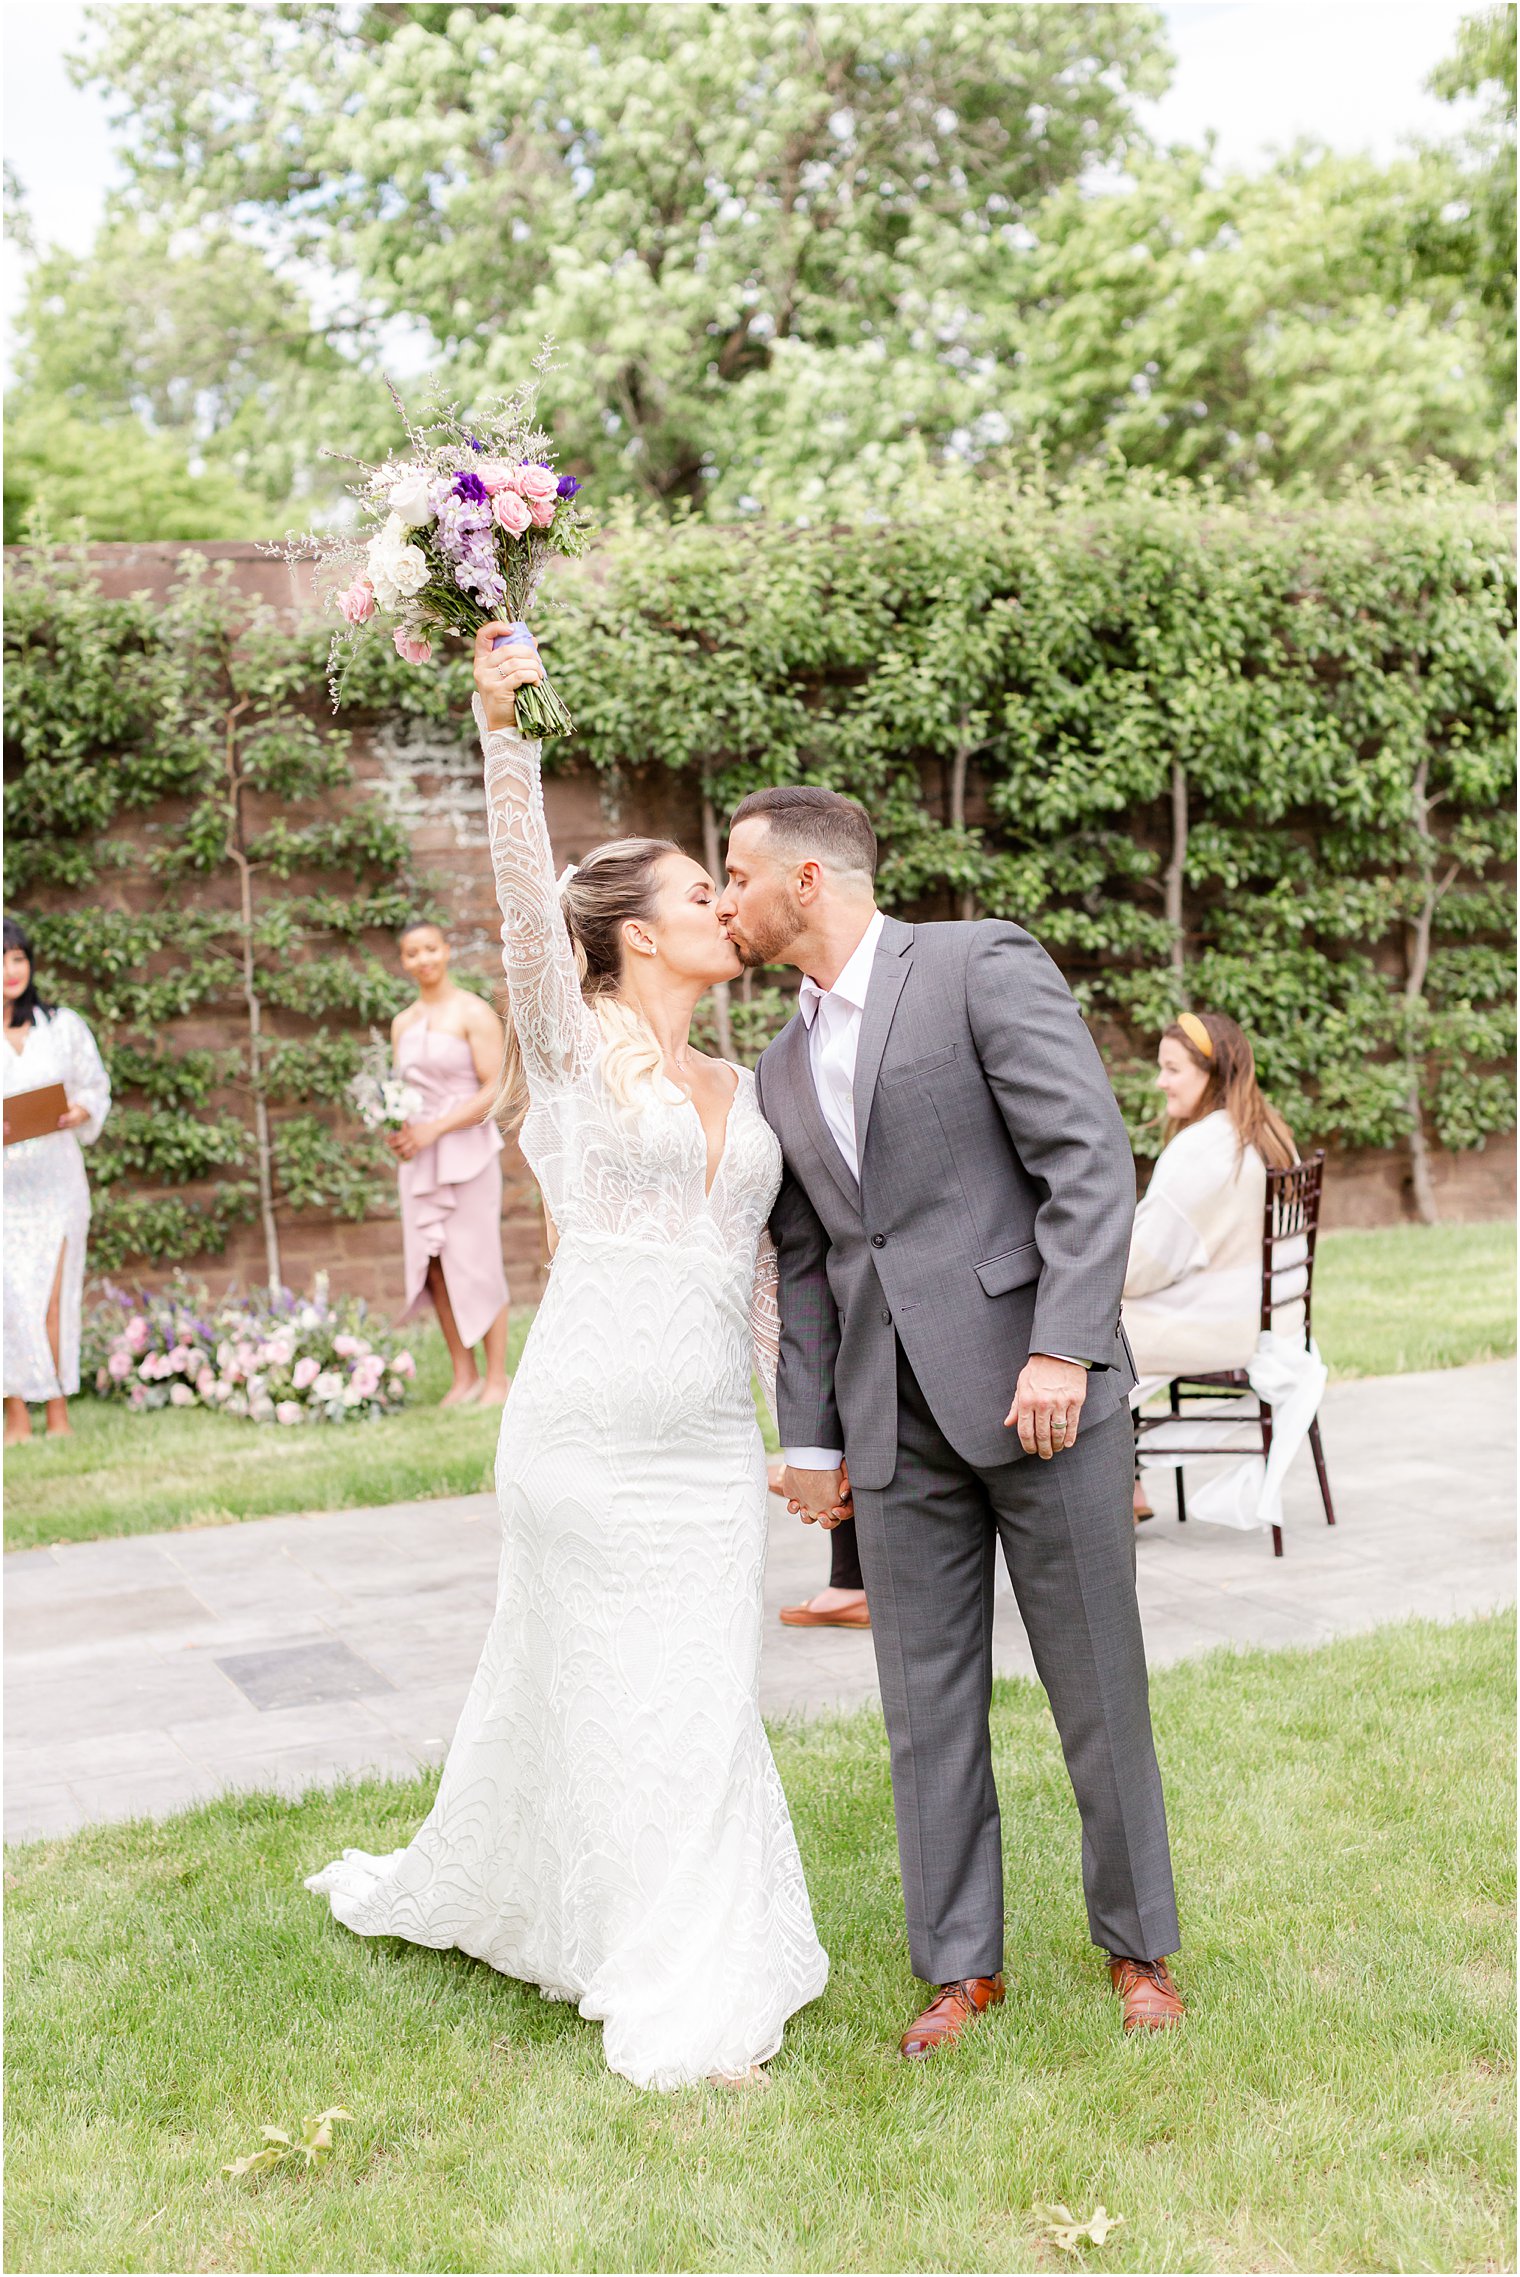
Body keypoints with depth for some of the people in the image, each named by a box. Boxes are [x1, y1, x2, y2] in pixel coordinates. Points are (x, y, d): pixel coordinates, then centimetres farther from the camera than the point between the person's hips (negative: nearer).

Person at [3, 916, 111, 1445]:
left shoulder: (62, 1026, 8)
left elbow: (96, 1085, 15)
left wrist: (80, 1113, -6)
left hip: (53, 1178, 2)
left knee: (53, 1295, 0)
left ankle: (59, 1416, 5)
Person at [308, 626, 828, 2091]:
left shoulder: (742, 1089, 14)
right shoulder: (571, 1048, -3)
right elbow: (524, 903, -20)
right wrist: (501, 731, -31)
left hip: (711, 1443, 6)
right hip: (587, 1431, -5)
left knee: (698, 1699, 11)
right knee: (610, 1698, 4)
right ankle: (675, 2011, 20)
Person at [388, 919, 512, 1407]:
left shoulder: (474, 1013, -5)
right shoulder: (403, 1023, 14)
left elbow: (495, 1090, -11)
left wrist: (434, 1129, -16)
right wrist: (396, 1131, -1)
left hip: (466, 1148, -6)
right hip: (419, 1155, 6)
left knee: (475, 1264, -4)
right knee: (431, 1266, 2)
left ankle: (497, 1380, 4)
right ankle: (464, 1376, 10)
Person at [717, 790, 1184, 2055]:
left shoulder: (983, 968, -5)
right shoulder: (783, 1072, 15)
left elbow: (1092, 1163, -12)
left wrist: (1062, 1349, -20)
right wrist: (810, 1438, 14)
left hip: (1039, 1392, -5)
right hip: (898, 1425, 6)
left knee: (1099, 1693, 5)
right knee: (927, 1708, 8)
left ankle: (1140, 1948, 24)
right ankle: (963, 1966, 22)